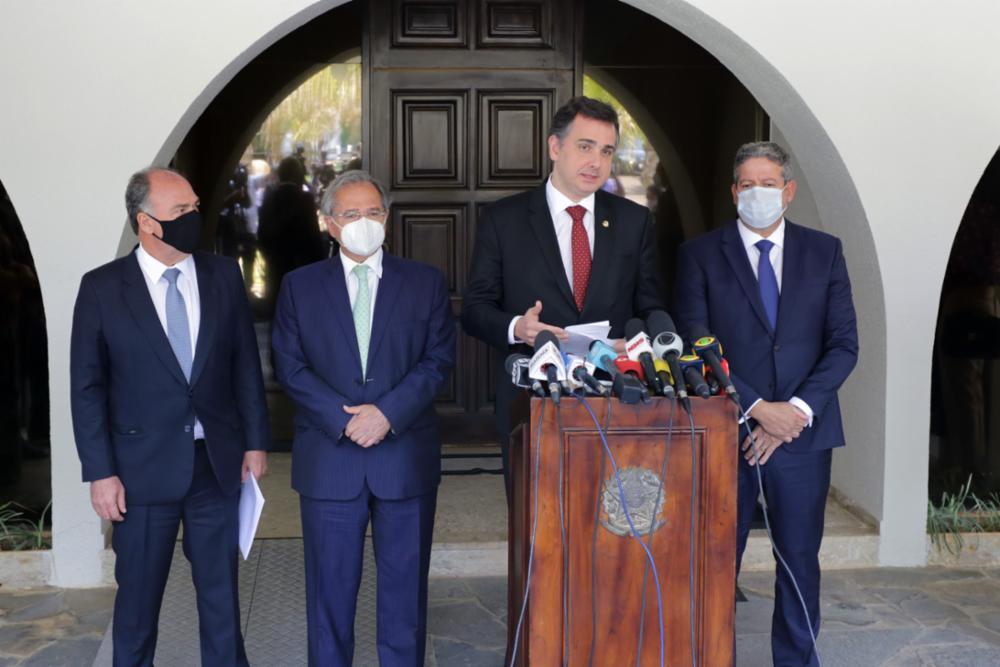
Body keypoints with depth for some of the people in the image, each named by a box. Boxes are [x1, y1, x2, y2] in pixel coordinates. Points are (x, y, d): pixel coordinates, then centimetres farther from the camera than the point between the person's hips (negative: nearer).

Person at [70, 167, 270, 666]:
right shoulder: (102, 288, -6)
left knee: (221, 593, 13)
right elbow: (87, 387, -4)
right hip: (144, 467, -2)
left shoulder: (224, 276, 1)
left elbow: (246, 364, 6)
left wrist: (255, 441, 3)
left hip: (218, 462, 2)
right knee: (138, 597, 12)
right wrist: (100, 472, -8)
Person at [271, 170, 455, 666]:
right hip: (329, 460, 0)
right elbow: (290, 365, -1)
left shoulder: (426, 282, 6)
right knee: (331, 587, 8)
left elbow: (439, 360, -1)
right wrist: (345, 419, -13)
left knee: (405, 584, 8)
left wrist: (388, 412, -15)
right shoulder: (300, 286, 6)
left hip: (405, 456, 0)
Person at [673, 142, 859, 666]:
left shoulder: (824, 252, 7)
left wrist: (797, 410, -10)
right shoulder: (700, 254, 1)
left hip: (803, 432, 2)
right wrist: (758, 408, -14)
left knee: (800, 560, 8)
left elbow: (844, 344, 2)